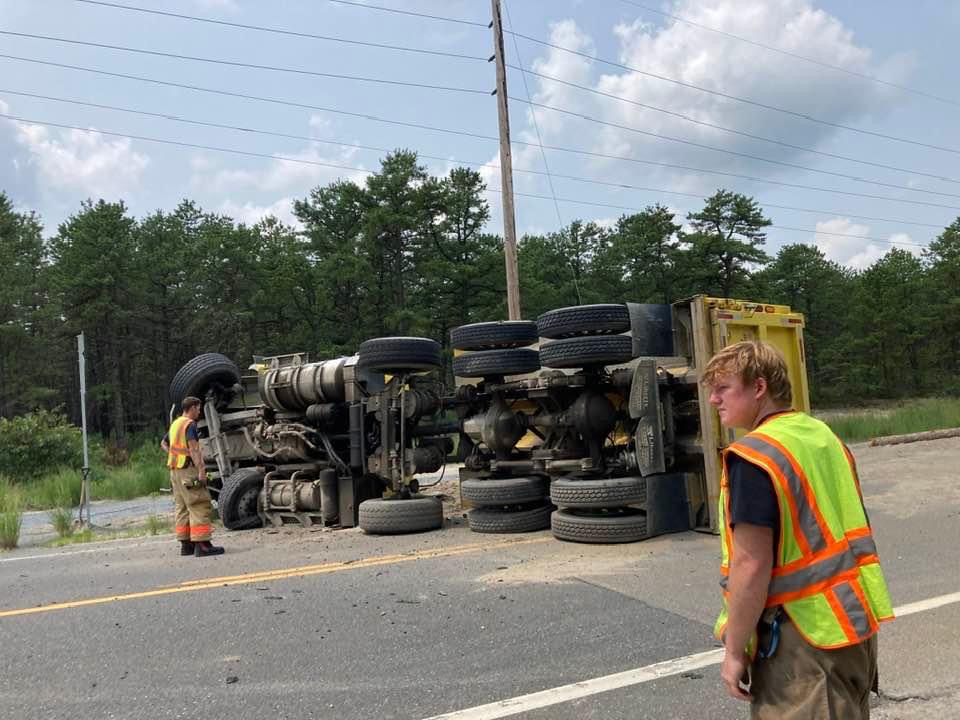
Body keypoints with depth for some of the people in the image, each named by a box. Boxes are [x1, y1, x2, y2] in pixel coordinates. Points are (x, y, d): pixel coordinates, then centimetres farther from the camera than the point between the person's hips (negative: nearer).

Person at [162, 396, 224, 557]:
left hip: (175, 470, 10)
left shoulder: (175, 424, 17)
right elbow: (194, 449, -23)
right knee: (200, 507, -10)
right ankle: (202, 545, -15)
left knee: (182, 507, 13)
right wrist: (201, 471, -27)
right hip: (187, 469, -10)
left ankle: (186, 544, 17)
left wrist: (174, 455, 16)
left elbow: (164, 444, 31)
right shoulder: (189, 424, -11)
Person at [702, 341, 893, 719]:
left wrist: (734, 652, -14)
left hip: (805, 635, -9)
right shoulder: (824, 435, 7)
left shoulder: (753, 457, -20)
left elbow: (751, 565, -22)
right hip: (858, 620, 9)